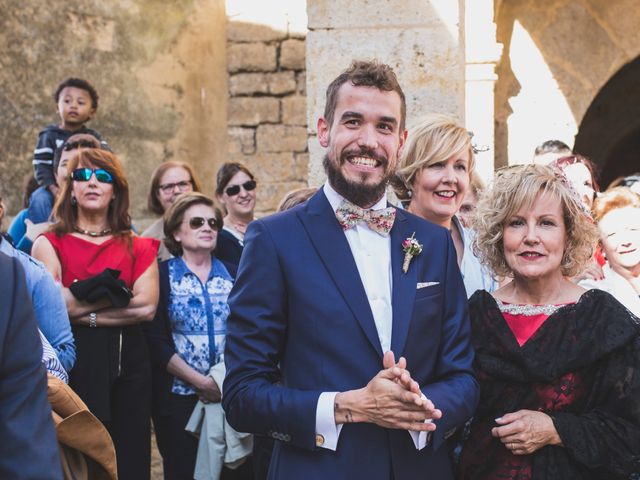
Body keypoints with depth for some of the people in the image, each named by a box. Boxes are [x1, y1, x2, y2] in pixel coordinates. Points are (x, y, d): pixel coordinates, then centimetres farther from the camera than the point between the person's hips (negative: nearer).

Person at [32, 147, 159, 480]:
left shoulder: (138, 248, 8)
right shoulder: (50, 243, 3)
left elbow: (147, 308, -7)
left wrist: (82, 311, -10)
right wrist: (120, 295, -9)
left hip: (128, 366, 2)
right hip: (73, 364, -2)